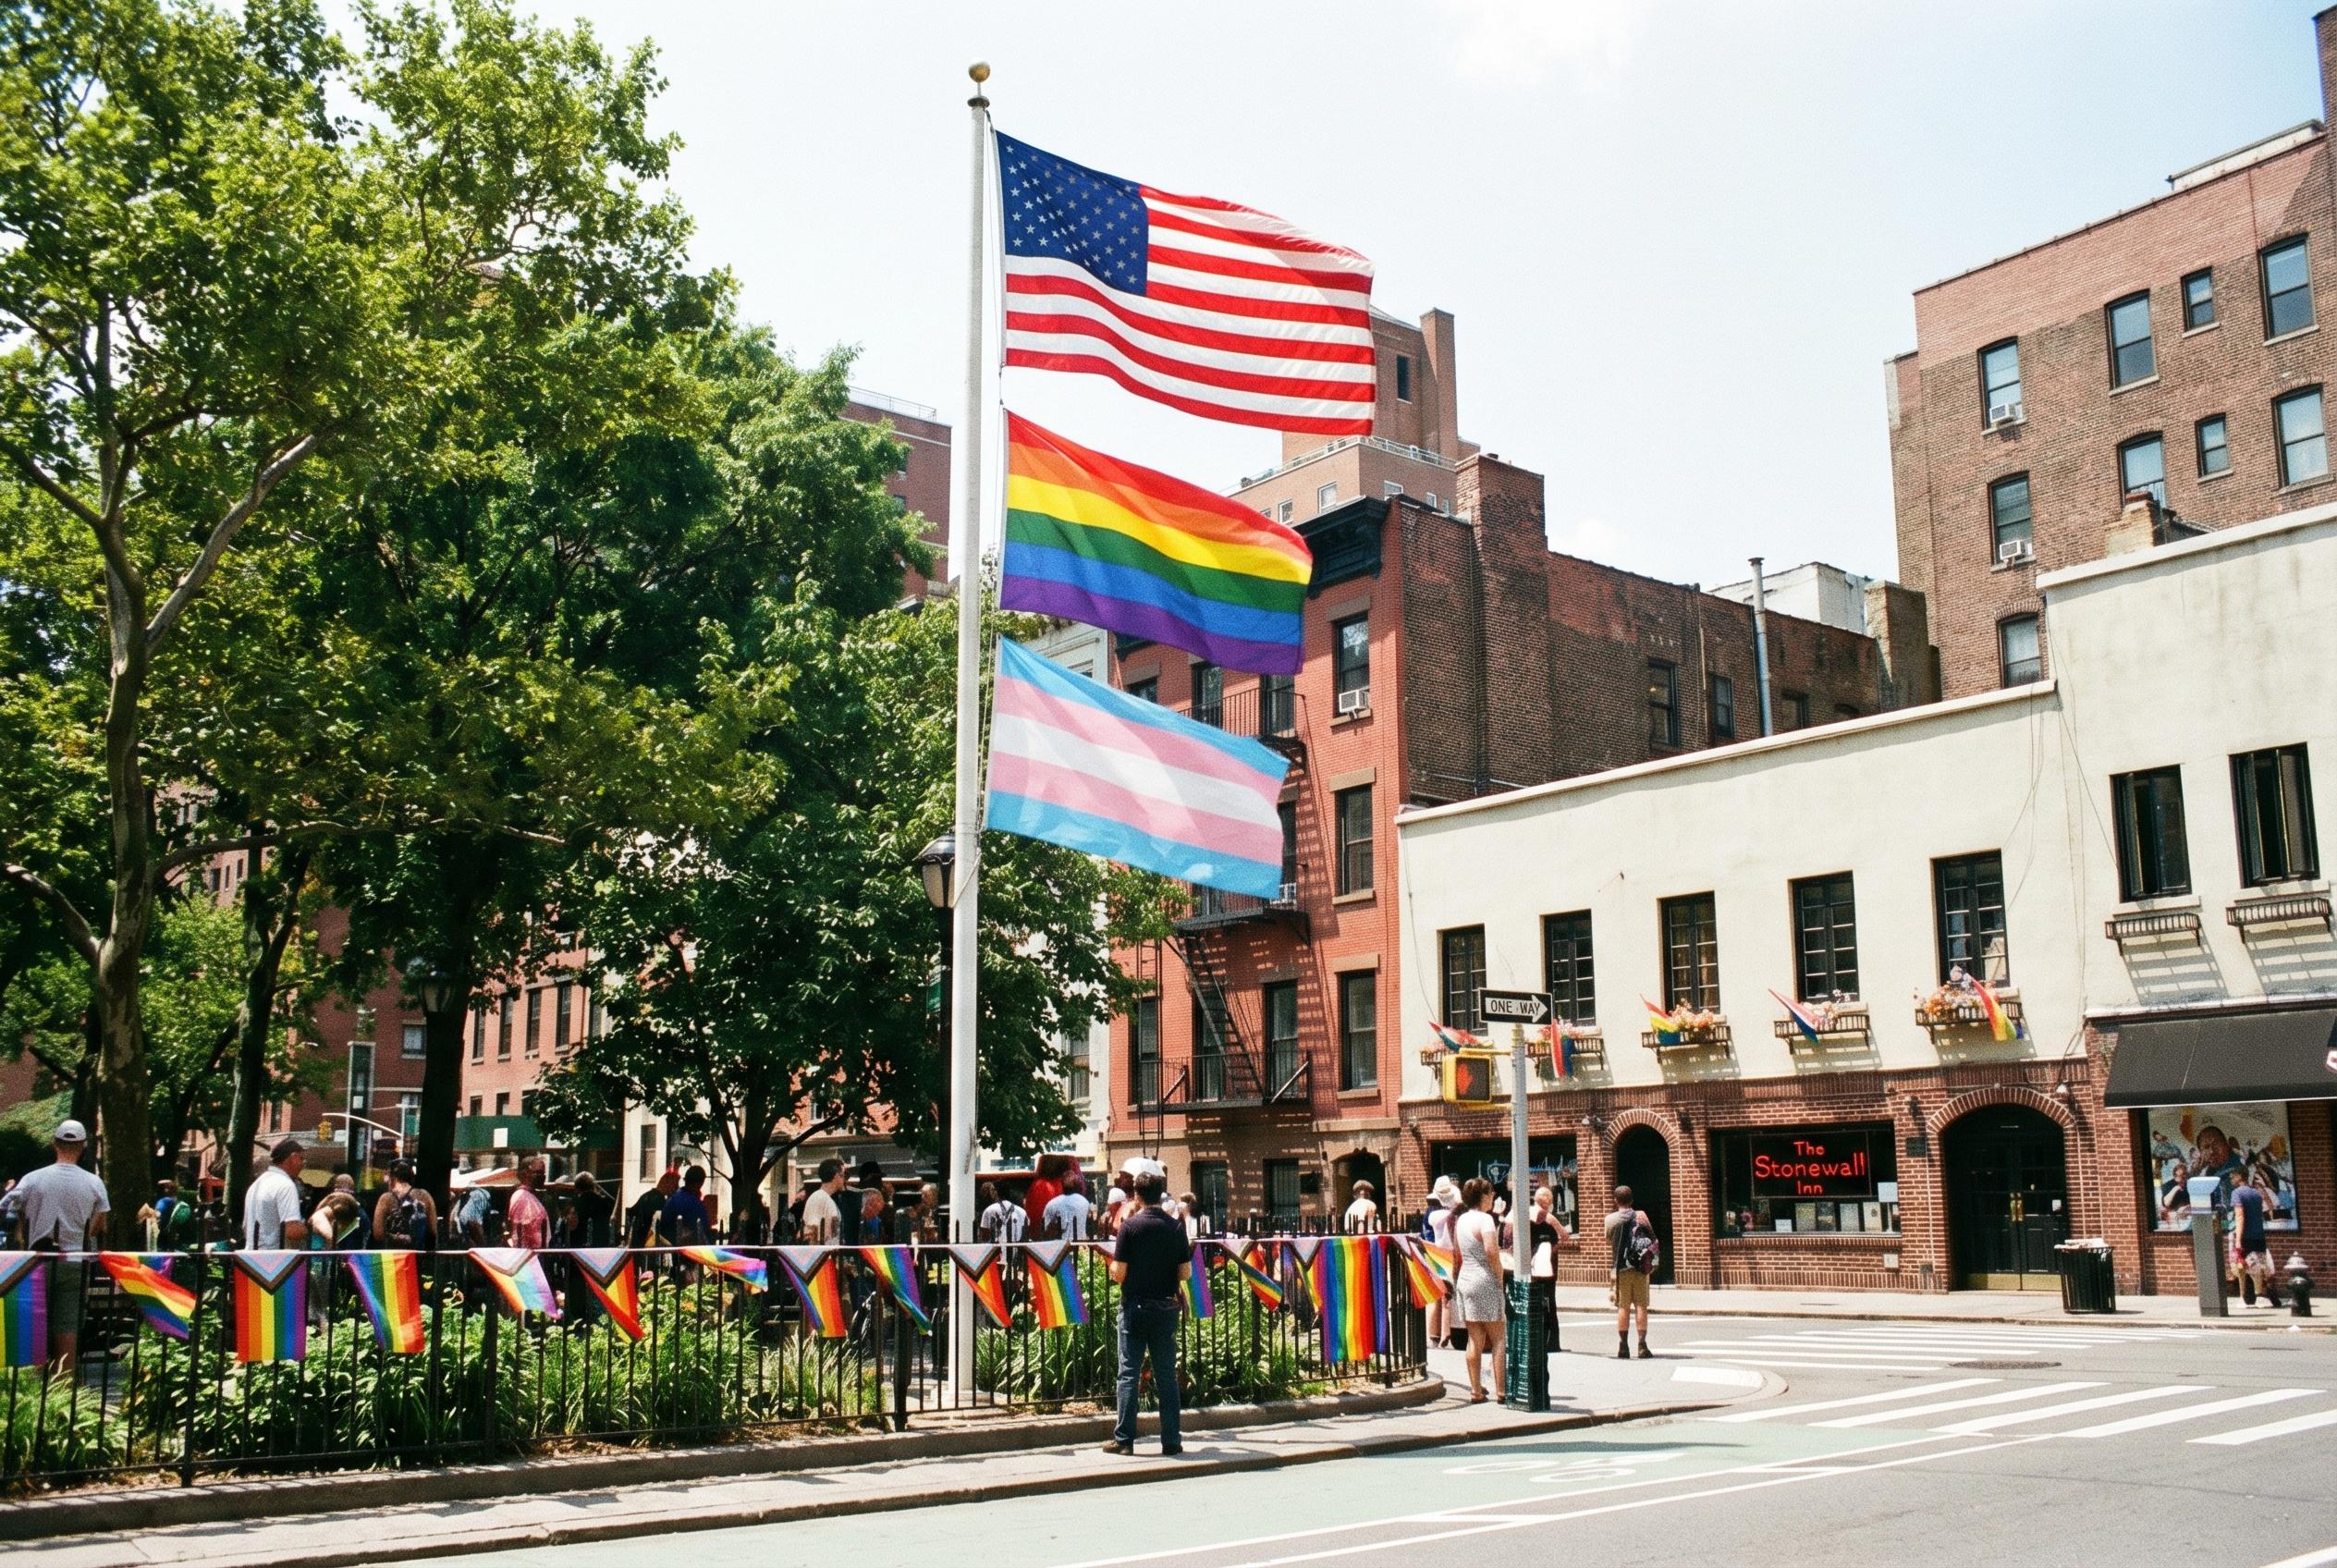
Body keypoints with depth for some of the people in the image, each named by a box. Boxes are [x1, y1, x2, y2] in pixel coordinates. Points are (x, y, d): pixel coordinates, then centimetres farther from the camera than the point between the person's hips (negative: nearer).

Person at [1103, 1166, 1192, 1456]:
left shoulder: (1130, 1226, -9)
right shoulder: (1175, 1227, -1)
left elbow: (1118, 1274, -11)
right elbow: (1186, 1273, 1)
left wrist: (1113, 1266, 11)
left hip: (1135, 1307, -3)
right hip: (1166, 1309, 3)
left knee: (1129, 1373, 2)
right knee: (1166, 1375, 8)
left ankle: (1124, 1440, 2)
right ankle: (1171, 1440, 9)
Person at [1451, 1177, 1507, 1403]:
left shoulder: (1461, 1220, 11)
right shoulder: (1485, 1219, -12)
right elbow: (1492, 1252, -21)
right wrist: (1501, 1280, -11)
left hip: (1465, 1280, 7)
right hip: (1485, 1282, -7)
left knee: (1475, 1340, 9)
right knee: (1498, 1339, 1)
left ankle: (1476, 1390, 10)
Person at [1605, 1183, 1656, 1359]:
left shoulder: (1610, 1219, -2)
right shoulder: (1641, 1216, -1)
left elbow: (1608, 1242, 9)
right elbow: (1653, 1240, 1)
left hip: (1621, 1267, -1)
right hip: (1641, 1267, 1)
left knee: (1623, 1307, 4)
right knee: (1641, 1305, 4)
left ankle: (1623, 1347, 4)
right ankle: (1642, 1346, 0)